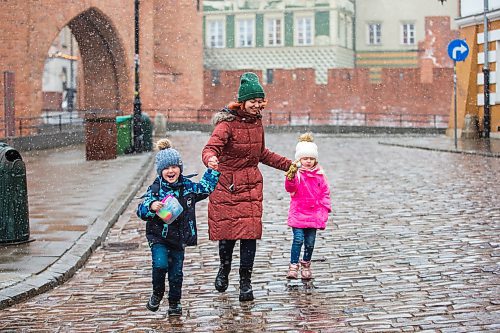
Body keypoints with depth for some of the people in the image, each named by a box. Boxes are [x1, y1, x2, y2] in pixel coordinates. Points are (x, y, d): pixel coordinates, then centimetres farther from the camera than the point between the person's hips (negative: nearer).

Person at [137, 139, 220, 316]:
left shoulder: (188, 187, 1)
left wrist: (212, 170, 9)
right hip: (159, 236, -3)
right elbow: (141, 211, -17)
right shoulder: (155, 189, -12)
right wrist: (151, 206, -38)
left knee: (176, 272, 9)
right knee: (160, 264, -22)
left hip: (179, 237, 3)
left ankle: (174, 303, 28)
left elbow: (205, 188, 18)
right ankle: (157, 293, 5)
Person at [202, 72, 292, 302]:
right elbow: (210, 148, -28)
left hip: (251, 186, 5)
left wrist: (288, 164, 23)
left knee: (250, 233, -4)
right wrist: (211, 160, -51)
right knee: (227, 232, 3)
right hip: (227, 186, -4)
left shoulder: (257, 122, 8)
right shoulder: (227, 123, -13)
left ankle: (245, 282, 8)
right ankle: (224, 269, 33)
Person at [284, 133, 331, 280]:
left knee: (310, 242, 8)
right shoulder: (296, 173, -7)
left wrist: (324, 208, 5)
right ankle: (293, 266, -5)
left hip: (314, 214, 3)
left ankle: (306, 265, 25)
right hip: (298, 213, -3)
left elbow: (325, 192, 13)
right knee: (298, 239, -11)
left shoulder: (319, 174, 5)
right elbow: (290, 188, -21)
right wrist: (290, 177, -40)